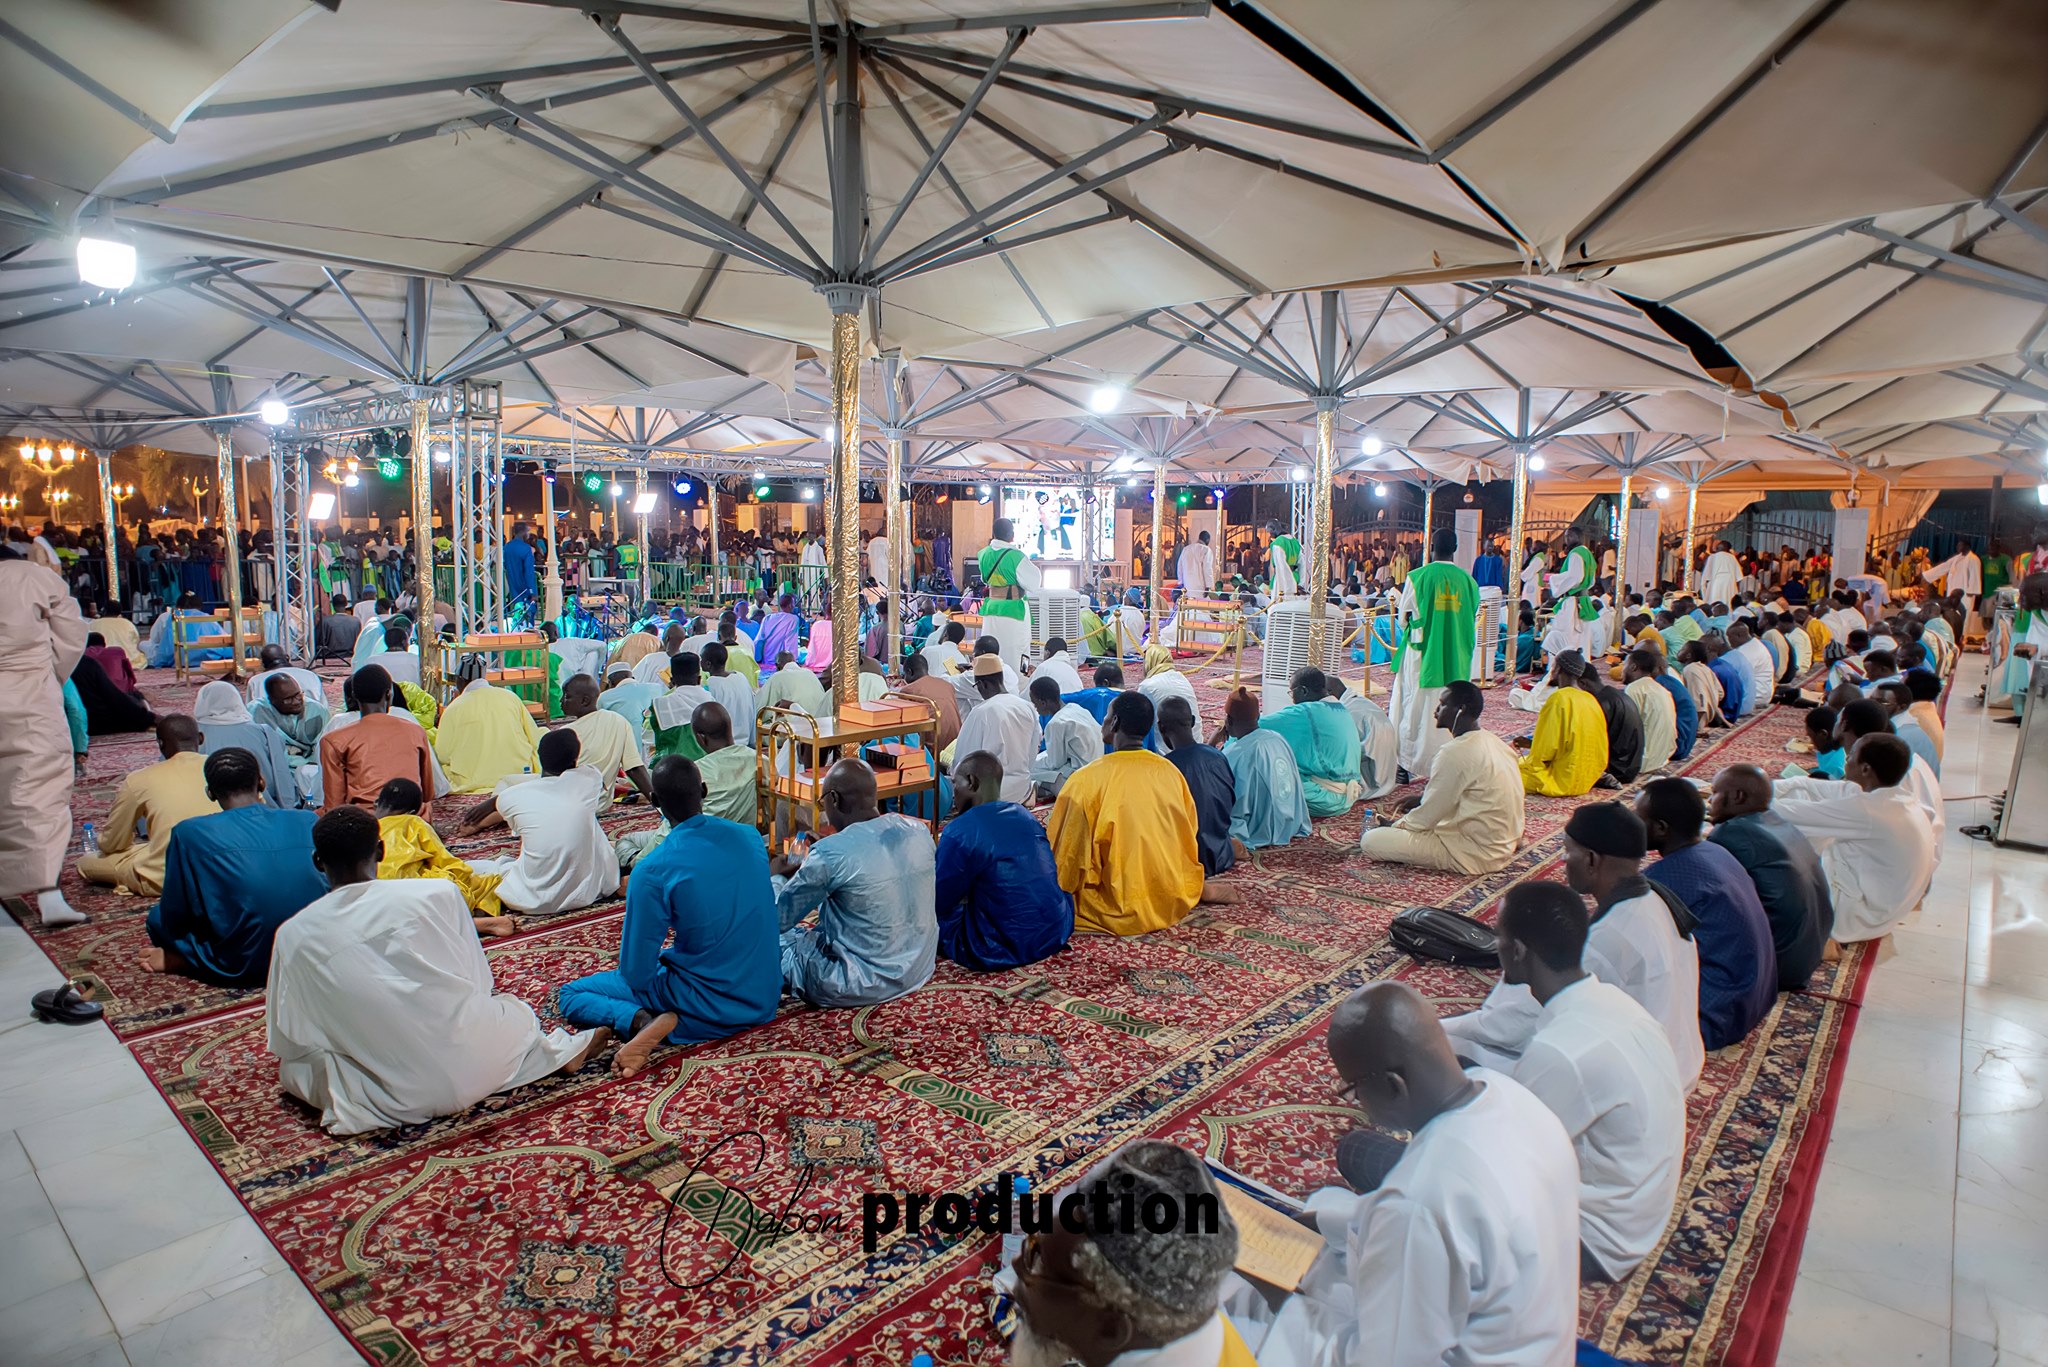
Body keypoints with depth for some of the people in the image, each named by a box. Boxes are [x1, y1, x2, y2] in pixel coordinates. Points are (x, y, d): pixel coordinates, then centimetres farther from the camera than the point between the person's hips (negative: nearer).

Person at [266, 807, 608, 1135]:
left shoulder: (293, 936, -4)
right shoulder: (439, 893, -7)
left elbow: (283, 1040, 6)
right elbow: (478, 983, 4)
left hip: (390, 1096, -1)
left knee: (291, 1066, 22)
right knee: (513, 1009, 32)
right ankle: (561, 1051, 12)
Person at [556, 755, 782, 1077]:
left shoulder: (652, 871, -20)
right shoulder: (751, 836, -4)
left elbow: (635, 975, -14)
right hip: (765, 998, 5)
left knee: (570, 994, 13)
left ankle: (644, 1021, -12)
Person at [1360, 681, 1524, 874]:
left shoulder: (1456, 752, -22)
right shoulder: (1492, 742, 5)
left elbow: (1428, 815, -16)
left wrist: (1395, 824, 1)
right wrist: (1420, 800, 16)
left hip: (1475, 854, -9)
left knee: (1370, 841, -14)